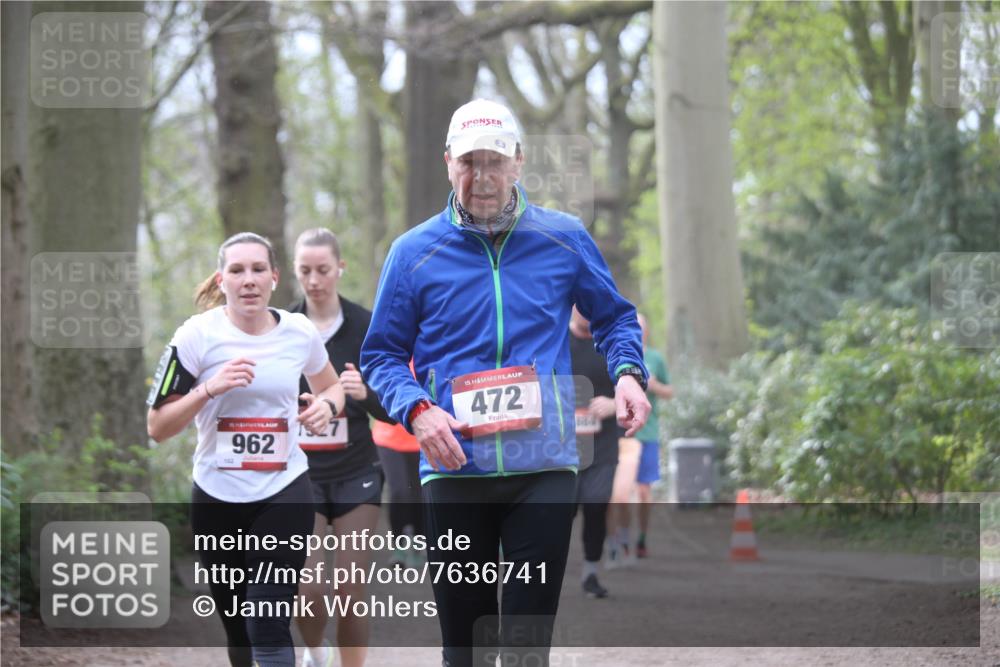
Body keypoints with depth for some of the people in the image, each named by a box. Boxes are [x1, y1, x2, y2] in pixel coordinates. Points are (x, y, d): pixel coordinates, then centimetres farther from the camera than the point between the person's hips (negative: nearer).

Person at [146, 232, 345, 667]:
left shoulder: (299, 332, 0)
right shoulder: (198, 335, -7)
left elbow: (332, 386, 21)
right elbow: (157, 427, -6)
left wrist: (327, 405, -3)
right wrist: (210, 389, -21)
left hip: (284, 495, -1)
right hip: (216, 499, 1)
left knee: (268, 628, -14)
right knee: (238, 630, 12)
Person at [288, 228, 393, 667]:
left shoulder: (366, 327, -3)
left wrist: (367, 394, -24)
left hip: (356, 474, 0)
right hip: (300, 475, 0)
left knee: (352, 592, -2)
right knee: (309, 589, -6)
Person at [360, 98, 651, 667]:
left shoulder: (566, 239, 6)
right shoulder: (414, 253, 4)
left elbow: (613, 317, 18)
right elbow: (382, 354, 8)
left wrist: (627, 372, -3)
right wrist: (417, 410, -11)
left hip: (544, 469, -1)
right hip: (454, 470, 1)